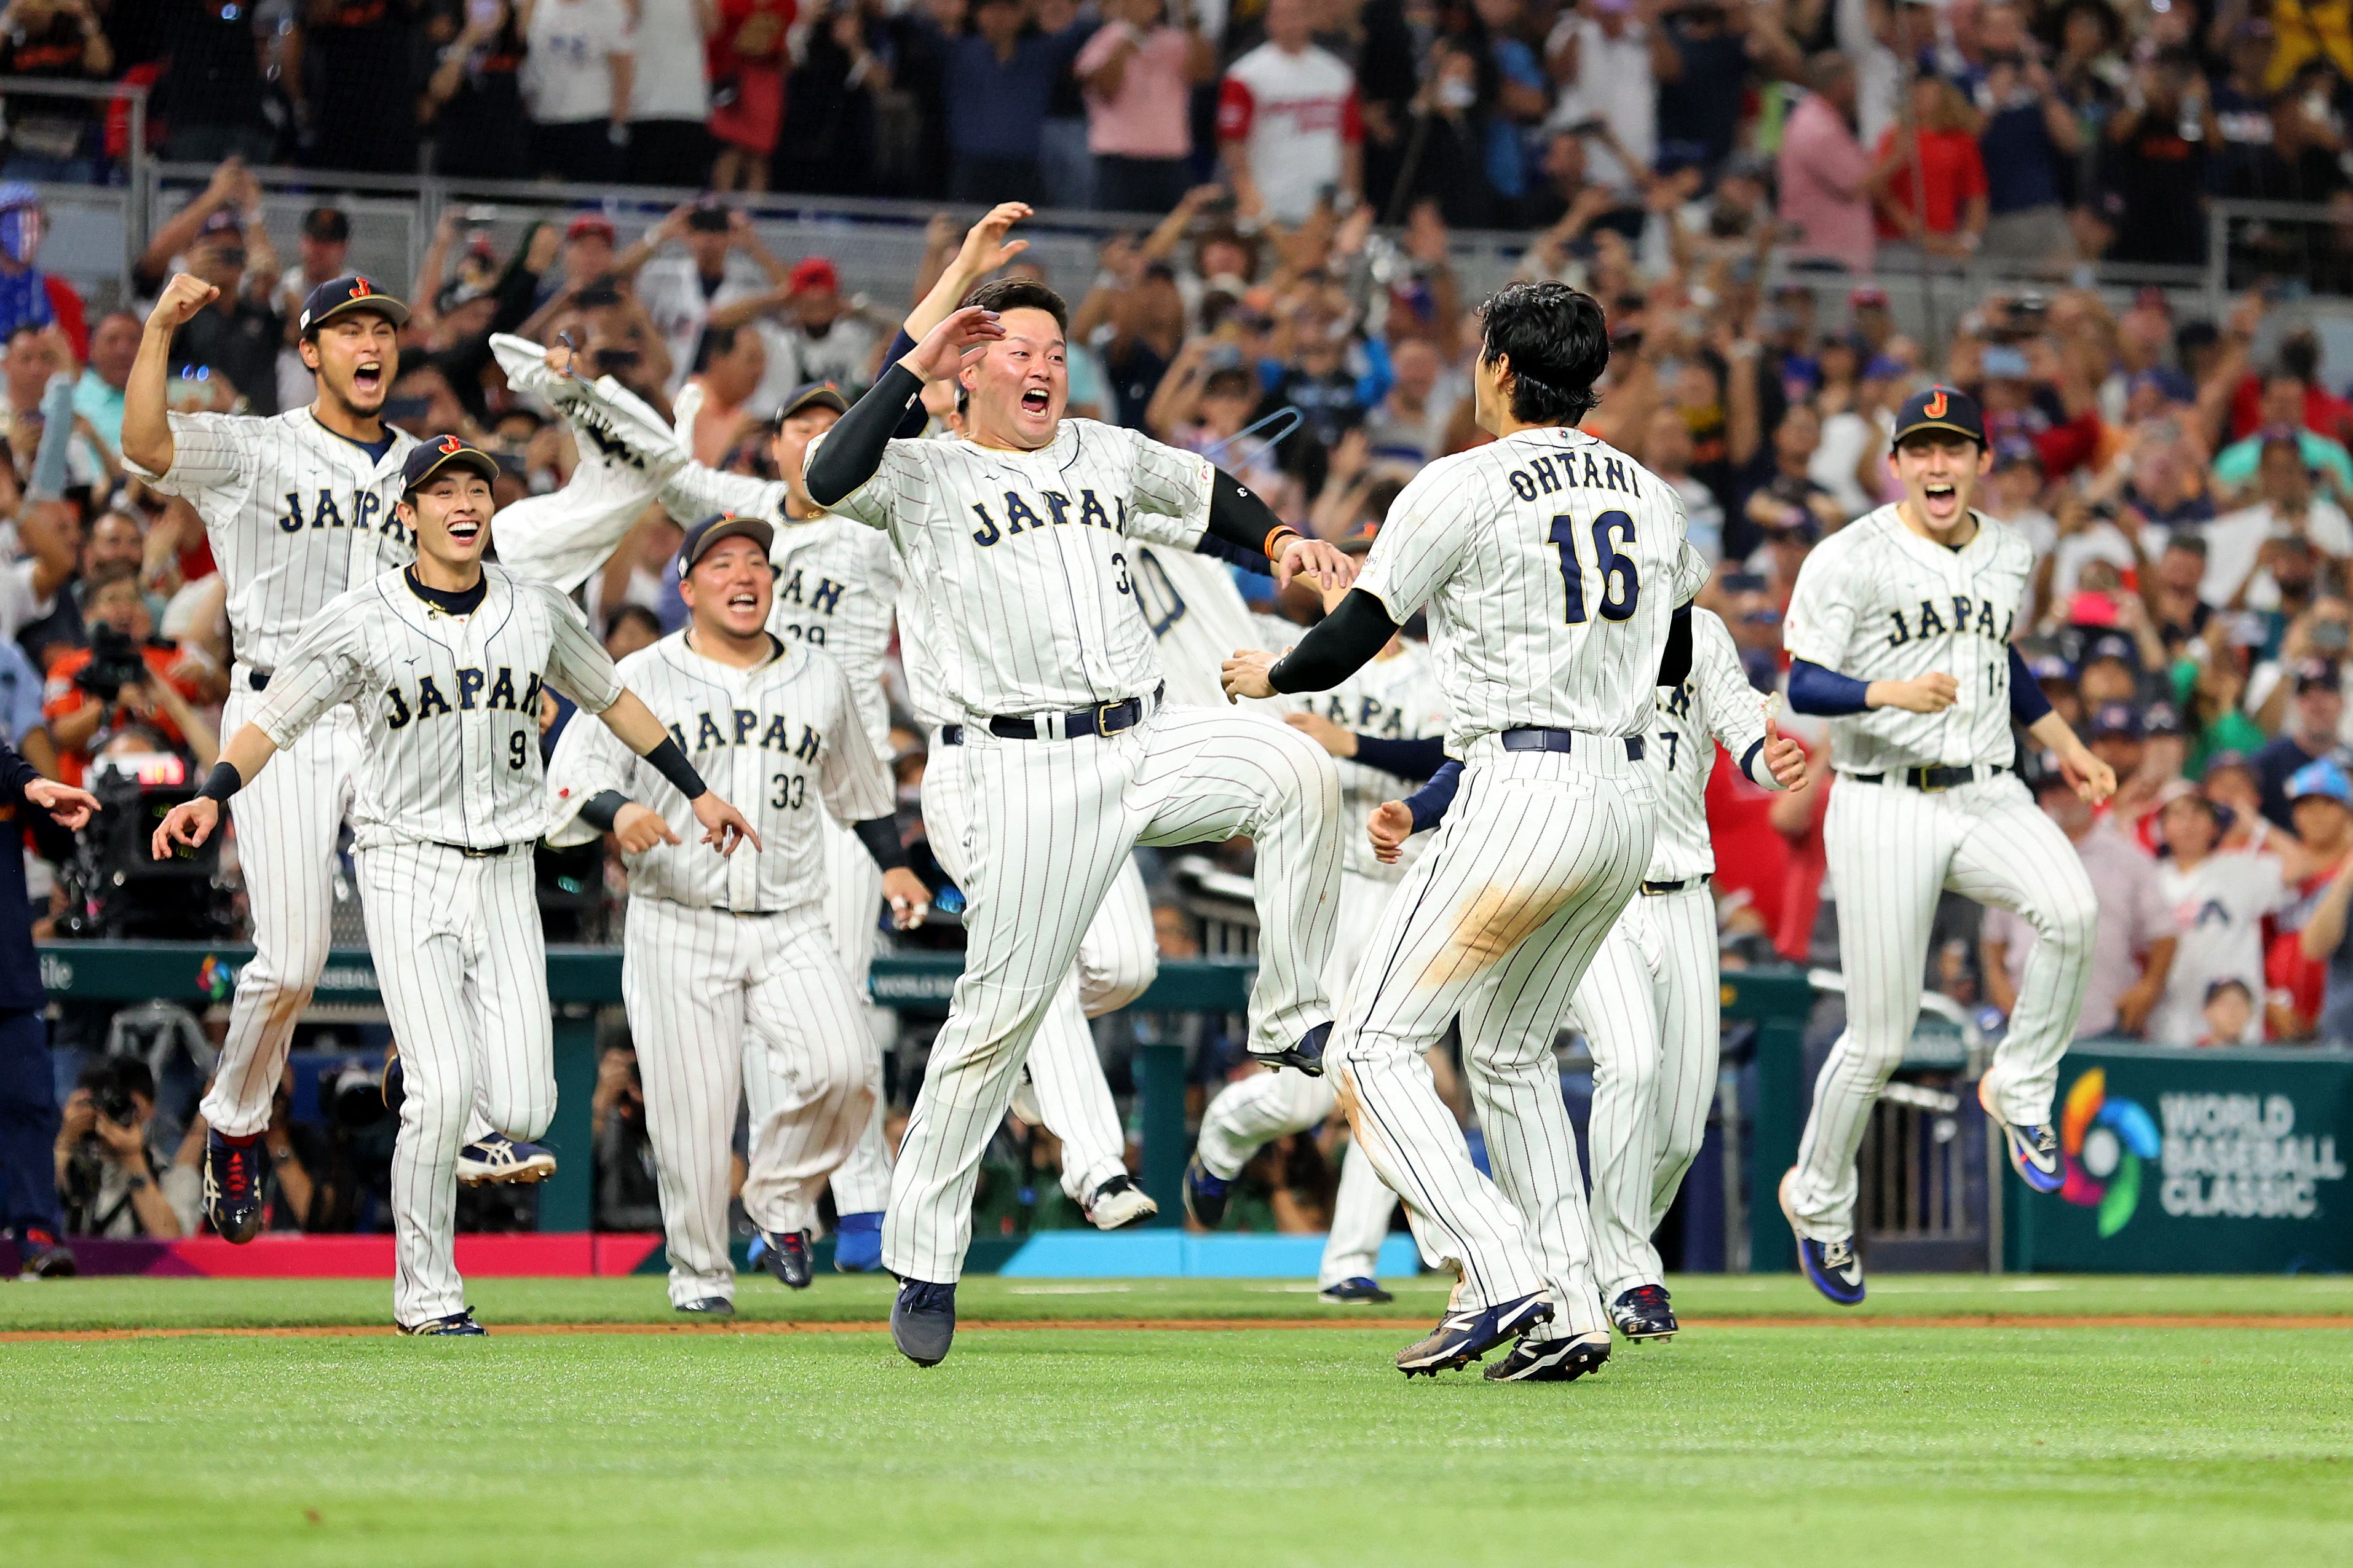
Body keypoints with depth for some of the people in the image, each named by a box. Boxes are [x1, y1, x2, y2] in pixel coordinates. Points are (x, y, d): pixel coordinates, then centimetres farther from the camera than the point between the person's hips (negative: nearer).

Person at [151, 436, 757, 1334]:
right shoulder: (361, 620, -4)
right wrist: (211, 795, -21)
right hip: (407, 866, -3)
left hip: (504, 874, 3)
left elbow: (610, 698, 21)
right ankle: (426, 1294, -1)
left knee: (521, 1115, -7)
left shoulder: (538, 612, 6)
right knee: (444, 1092, -16)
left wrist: (696, 792, 24)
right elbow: (273, 721, -4)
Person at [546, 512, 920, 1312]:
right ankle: (699, 1275, 10)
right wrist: (617, 811, -24)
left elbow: (858, 786, 28)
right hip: (678, 927, -2)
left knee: (843, 1066, -19)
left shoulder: (820, 679, 14)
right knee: (693, 1107, -7)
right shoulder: (639, 681, 4)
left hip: (792, 927, 2)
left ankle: (781, 1200, 6)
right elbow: (568, 783, -3)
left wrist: (893, 863, 17)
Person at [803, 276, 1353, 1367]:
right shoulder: (926, 477, 3)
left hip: (1145, 745, 4)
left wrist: (1279, 544, 15)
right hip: (1027, 772, -4)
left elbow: (1210, 497, 34)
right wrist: (915, 367, -14)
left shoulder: (1110, 454, 18)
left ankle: (1291, 1024, -11)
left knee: (1296, 771, -23)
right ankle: (923, 1260, 2)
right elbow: (829, 480, -17)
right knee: (1001, 1009, -7)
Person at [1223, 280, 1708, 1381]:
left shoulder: (1463, 487, -7)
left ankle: (1499, 1276, -19)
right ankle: (1571, 1313, 12)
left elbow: (1353, 641, -6)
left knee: (1374, 1047, -4)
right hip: (1628, 801, 8)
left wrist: (1269, 675, 14)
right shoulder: (1647, 495, 13)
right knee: (1510, 1052, 21)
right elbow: (1674, 659, 26)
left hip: (1522, 793, -8)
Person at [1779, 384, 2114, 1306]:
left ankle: (2020, 1091, -6)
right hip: (1887, 807, -4)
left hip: (1990, 797, 4)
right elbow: (1803, 684, -11)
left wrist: (2064, 744, 21)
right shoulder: (1849, 561, -7)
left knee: (2072, 910, -29)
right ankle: (1819, 1201, 23)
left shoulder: (2010, 556, 11)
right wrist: (1889, 692, -28)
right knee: (1879, 1039, -2)